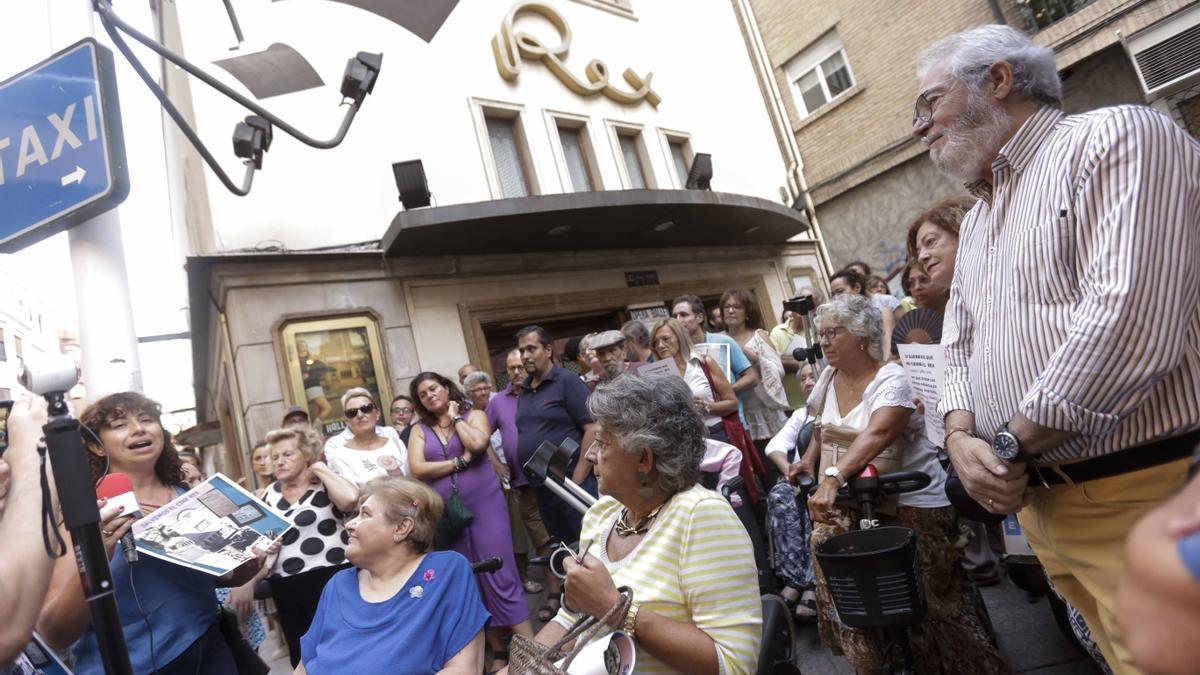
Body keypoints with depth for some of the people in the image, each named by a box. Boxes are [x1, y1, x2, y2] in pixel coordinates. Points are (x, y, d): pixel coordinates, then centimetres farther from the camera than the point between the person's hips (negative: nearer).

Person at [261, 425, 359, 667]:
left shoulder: (326, 484, -5)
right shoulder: (271, 492, 13)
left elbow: (350, 498, -28)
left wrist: (321, 469, -13)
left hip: (328, 576, -6)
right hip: (284, 585, 6)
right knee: (300, 655, 14)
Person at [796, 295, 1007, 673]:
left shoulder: (890, 379, -17)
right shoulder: (828, 378, 4)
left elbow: (876, 434, -35)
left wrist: (833, 477, -48)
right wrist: (810, 459, 7)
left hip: (911, 499, -6)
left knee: (934, 596, -3)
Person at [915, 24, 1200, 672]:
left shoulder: (1117, 138, -10)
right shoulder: (976, 218, 16)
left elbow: (1131, 319, -23)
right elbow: (961, 344, 15)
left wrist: (1009, 445, -16)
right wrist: (961, 436, -4)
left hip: (1140, 497, -7)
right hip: (1035, 499, 8)